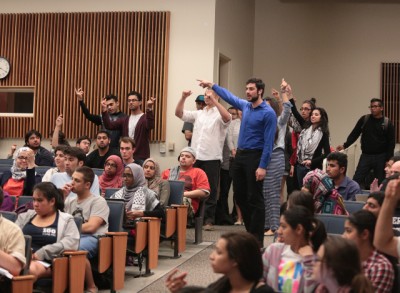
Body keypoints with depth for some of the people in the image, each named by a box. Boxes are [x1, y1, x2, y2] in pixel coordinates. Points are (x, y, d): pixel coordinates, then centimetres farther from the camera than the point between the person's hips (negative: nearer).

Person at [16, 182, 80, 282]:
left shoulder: (65, 220, 10)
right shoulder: (25, 216, 25)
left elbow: (71, 242, -7)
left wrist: (41, 253, -15)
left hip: (45, 262, -3)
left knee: (30, 269, -40)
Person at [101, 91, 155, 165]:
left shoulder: (145, 118, -1)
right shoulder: (124, 120, 14)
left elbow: (150, 126, -24)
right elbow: (109, 126, 2)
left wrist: (149, 109, -39)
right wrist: (104, 111, -13)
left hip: (141, 159, -5)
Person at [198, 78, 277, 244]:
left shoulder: (268, 113, -11)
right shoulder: (245, 106, 11)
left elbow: (268, 142, -15)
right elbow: (229, 97, 29)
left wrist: (262, 166, -19)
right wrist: (212, 86, 30)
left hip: (255, 157, -8)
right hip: (240, 155, 8)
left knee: (255, 198, -3)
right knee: (240, 195, 12)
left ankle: (257, 239, 4)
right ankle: (250, 232, 24)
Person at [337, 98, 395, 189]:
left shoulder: (387, 123, -2)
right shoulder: (364, 120, 2)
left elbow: (391, 143, -1)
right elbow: (354, 134, 3)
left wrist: (388, 159, -7)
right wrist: (345, 145, -11)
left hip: (381, 157, -1)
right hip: (366, 156, 1)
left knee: (380, 183, 5)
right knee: (356, 180, -6)